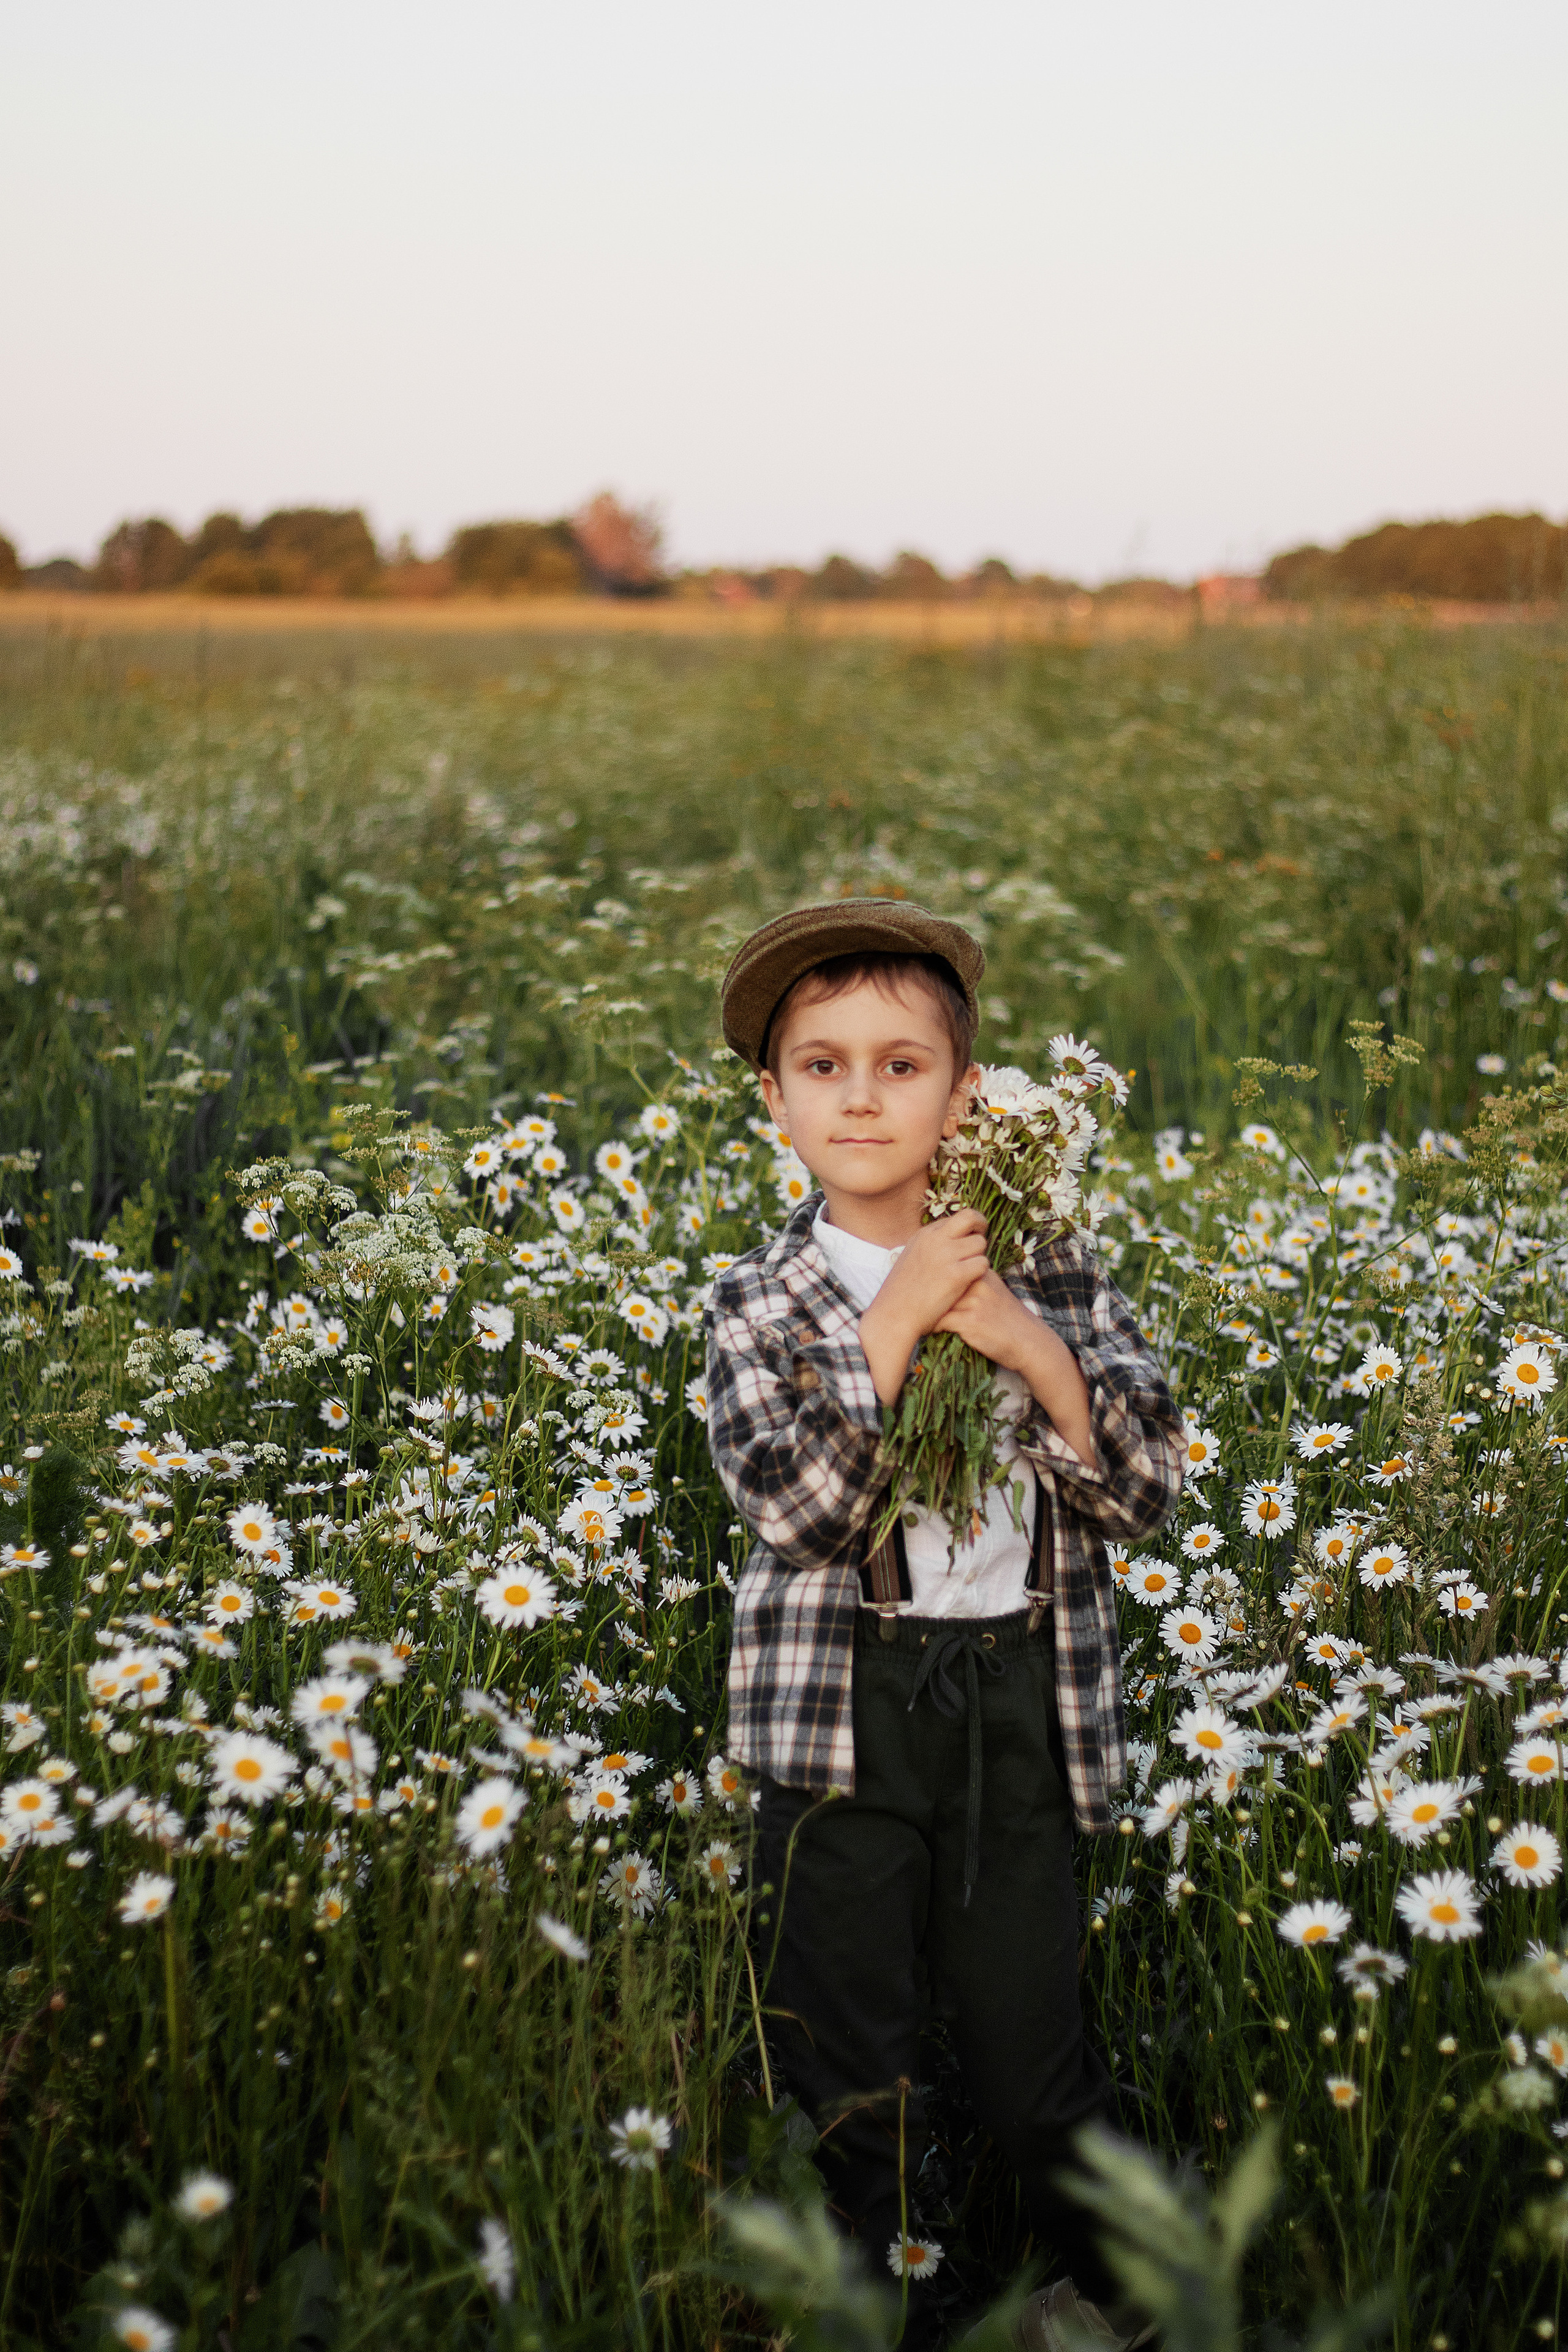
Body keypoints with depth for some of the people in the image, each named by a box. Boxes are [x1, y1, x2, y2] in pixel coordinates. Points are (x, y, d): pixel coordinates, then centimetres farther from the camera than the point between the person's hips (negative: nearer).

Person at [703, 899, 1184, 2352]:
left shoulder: (1052, 1277, 4)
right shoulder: (761, 1304, 0)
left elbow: (1146, 1490, -1)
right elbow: (797, 1513, -14)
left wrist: (1031, 1348, -14)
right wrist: (892, 1324, -17)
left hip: (1023, 1710, 1)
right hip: (842, 1715, -1)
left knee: (1029, 2051, 8)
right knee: (850, 2067, 5)